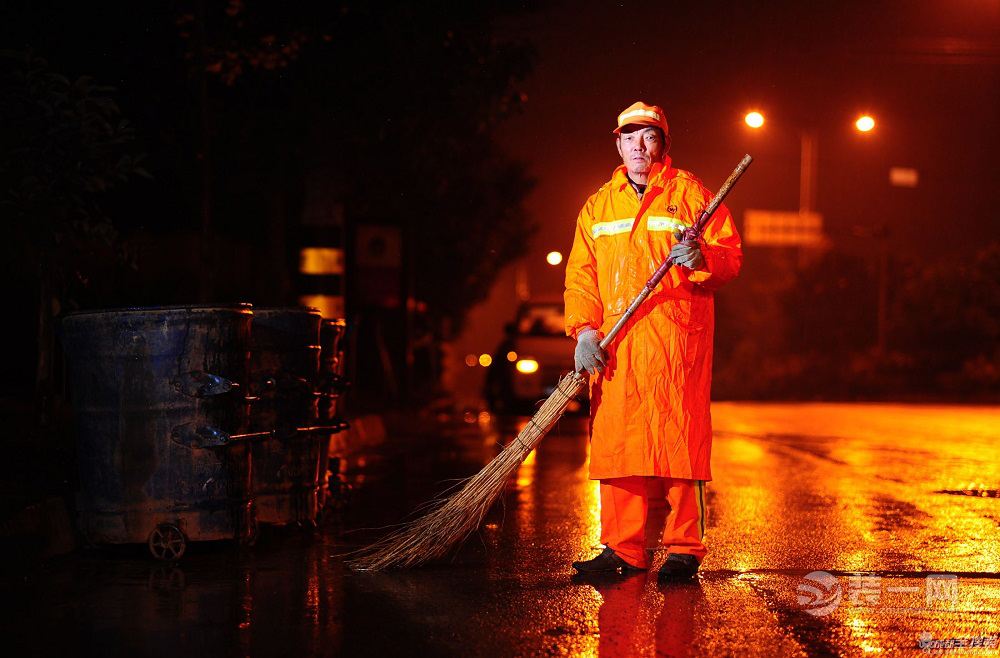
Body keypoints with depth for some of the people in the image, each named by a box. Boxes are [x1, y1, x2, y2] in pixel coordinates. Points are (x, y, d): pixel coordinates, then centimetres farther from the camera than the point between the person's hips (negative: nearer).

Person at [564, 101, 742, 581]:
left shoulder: (690, 193, 8)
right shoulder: (597, 206, 18)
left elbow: (731, 255, 2)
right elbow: (580, 275, 13)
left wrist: (702, 258, -20)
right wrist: (584, 330, -1)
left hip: (678, 338, -3)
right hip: (615, 343, 4)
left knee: (680, 438, -6)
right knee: (615, 439, 1)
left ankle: (685, 549, 1)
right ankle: (623, 549, 8)